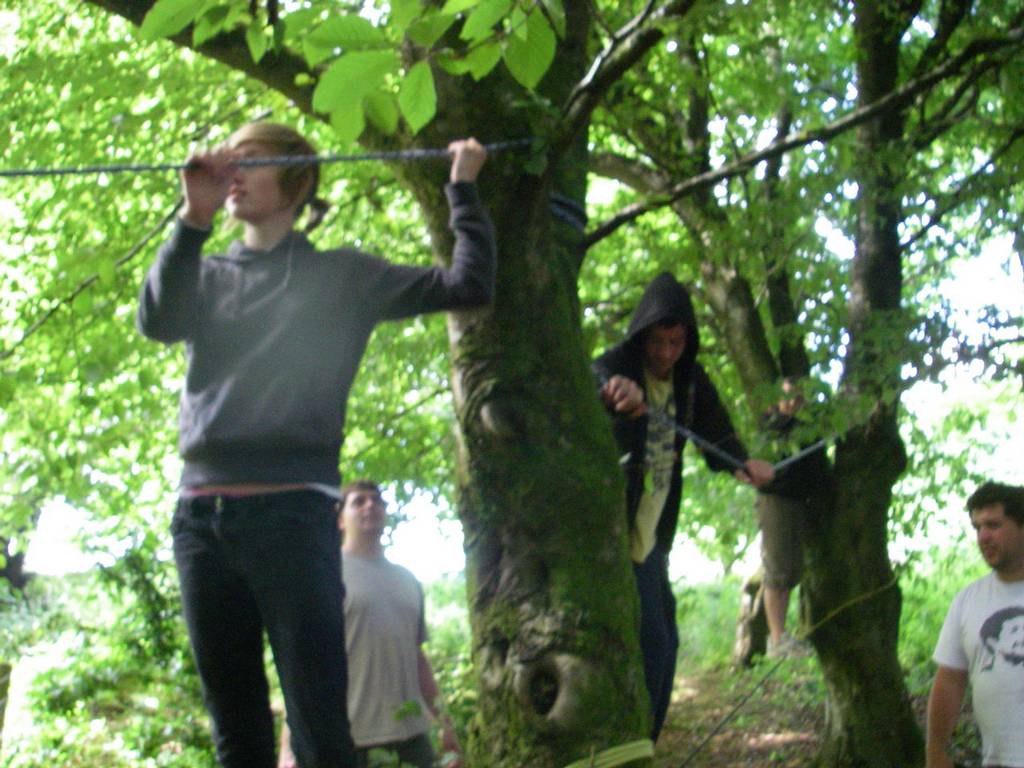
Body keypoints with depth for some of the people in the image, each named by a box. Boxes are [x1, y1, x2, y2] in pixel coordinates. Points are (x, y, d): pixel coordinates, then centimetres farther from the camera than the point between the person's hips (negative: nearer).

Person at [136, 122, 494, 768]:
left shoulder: (340, 276, 11)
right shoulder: (209, 276, 19)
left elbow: (468, 285, 5)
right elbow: (158, 321, -4)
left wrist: (463, 188, 5)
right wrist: (195, 218, -13)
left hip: (293, 513, -3)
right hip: (201, 513, 4)